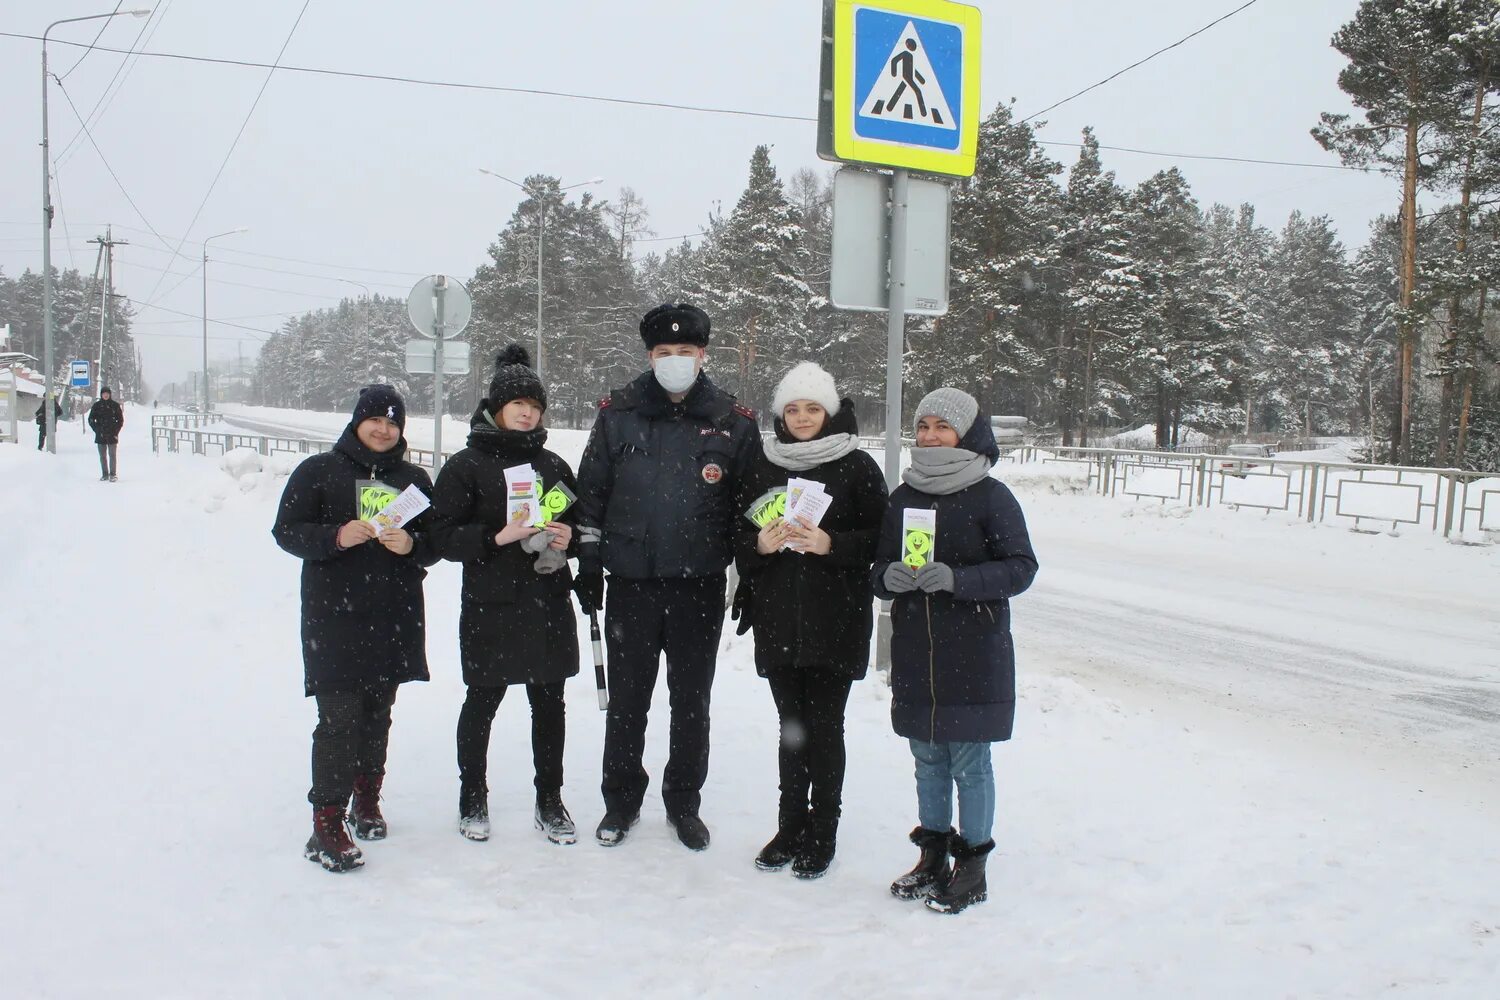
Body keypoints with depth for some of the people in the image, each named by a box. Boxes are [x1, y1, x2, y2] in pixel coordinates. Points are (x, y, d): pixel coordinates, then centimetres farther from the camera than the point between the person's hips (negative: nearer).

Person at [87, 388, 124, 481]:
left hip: (112, 435, -2)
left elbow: (121, 420, 6)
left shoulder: (115, 405, 3)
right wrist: (97, 430, -3)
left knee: (112, 455, -5)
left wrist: (116, 431, -4)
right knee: (102, 456, 5)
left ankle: (113, 474, -2)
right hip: (100, 435, 2)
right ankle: (104, 474, 12)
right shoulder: (96, 405, 6)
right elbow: (91, 420, 9)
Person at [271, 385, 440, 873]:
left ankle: (367, 799, 30)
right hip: (334, 618, -4)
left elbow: (436, 542, 14)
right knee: (339, 717, -10)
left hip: (394, 619, 4)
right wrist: (336, 536, -18)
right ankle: (326, 824, -6)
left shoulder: (414, 479, 13)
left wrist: (412, 544, -9)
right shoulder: (317, 471, 3)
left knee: (377, 714, 13)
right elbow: (287, 531, -1)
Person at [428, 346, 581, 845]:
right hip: (490, 607, -4)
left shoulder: (553, 466, 13)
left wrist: (567, 538, -2)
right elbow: (444, 535, -8)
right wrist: (498, 536, -21)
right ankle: (472, 797, 25)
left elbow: (580, 524, 21)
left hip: (549, 604, 4)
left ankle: (549, 800, 22)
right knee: (482, 702, 7)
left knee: (549, 703, 8)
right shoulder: (466, 465, 0)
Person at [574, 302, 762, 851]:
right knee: (626, 699, 9)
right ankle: (621, 799, 26)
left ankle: (684, 801, 26)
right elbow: (591, 492, 5)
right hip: (631, 583, 0)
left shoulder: (733, 421, 1)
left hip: (701, 587, 0)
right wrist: (588, 564, 3)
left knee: (692, 702, 11)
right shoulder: (618, 413, 1)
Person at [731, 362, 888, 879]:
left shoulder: (857, 467, -1)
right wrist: (761, 544, -11)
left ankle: (822, 834, 14)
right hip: (778, 618, 3)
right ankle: (790, 826, 23)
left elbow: (879, 540, -4)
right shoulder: (763, 467, 9)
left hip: (836, 619, -3)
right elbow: (740, 540, 10)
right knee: (791, 724, 10)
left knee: (824, 725, 1)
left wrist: (829, 543, -18)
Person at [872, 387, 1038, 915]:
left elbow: (1021, 567, -9)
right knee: (928, 759, 14)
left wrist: (956, 579, -22)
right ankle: (932, 855, 28)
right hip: (914, 654, 5)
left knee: (969, 762, 3)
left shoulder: (991, 496, -6)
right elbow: (880, 566, 14)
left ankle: (972, 865, 17)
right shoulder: (905, 495, 9)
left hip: (973, 656, -5)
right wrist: (890, 576, -11)